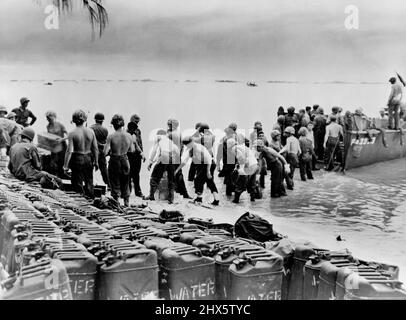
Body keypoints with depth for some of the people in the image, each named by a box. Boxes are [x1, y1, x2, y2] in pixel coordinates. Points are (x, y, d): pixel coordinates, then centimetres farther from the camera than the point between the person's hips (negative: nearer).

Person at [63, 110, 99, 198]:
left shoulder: (72, 133, -13)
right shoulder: (90, 131, -4)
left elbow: (69, 151, -16)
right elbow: (95, 148, 0)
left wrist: (66, 166, -11)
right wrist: (96, 162, 10)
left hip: (77, 159, -3)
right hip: (88, 159, 3)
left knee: (78, 184, 8)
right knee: (89, 182, 17)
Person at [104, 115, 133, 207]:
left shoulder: (111, 136, -17)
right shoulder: (128, 136, -7)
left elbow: (105, 152, -18)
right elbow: (132, 150, 3)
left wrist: (111, 150, 2)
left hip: (114, 161, -3)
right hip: (125, 160, 3)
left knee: (115, 184, 10)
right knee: (125, 183, 18)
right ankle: (127, 203, 25)